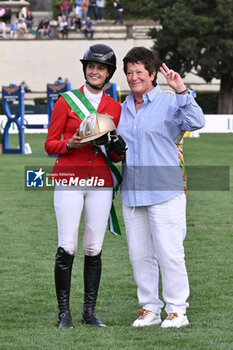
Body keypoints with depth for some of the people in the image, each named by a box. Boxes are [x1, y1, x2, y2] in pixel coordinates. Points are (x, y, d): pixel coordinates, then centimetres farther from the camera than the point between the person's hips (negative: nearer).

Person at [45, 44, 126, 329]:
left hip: (101, 182, 3)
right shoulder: (66, 102, 4)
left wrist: (114, 146, -8)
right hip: (69, 178, -3)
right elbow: (50, 144, 3)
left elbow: (119, 155, 14)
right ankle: (64, 313, -3)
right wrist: (70, 144, -17)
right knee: (67, 247, -8)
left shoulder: (115, 108, 12)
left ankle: (89, 312, 9)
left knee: (94, 248, 2)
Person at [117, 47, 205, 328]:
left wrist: (181, 91, -26)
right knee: (139, 253, 8)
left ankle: (177, 309, 3)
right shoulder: (123, 109, 15)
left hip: (164, 191, -6)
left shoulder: (170, 102, -2)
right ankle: (149, 308, 18)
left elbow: (196, 123, -19)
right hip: (131, 193, 6)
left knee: (169, 252, -5)